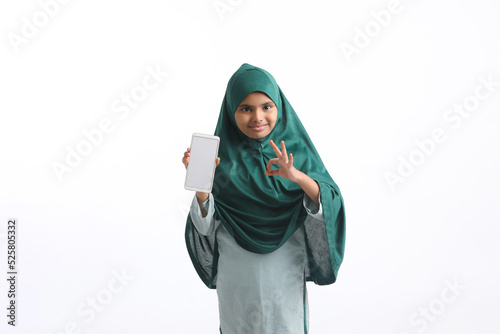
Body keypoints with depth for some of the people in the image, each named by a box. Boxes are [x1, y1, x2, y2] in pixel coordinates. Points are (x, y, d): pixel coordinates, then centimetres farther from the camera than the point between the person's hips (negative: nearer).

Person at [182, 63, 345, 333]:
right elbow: (207, 227, -7)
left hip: (285, 276, 0)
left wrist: (299, 177, -32)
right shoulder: (221, 153, -6)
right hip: (236, 278, 0)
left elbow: (331, 205, -14)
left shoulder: (295, 148, -5)